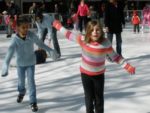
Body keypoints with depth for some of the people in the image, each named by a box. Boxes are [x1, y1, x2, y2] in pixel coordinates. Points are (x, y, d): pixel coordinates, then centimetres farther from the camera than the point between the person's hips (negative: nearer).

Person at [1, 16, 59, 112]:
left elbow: (40, 44, -7)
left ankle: (33, 102, 6)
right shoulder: (15, 39, -29)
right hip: (20, 64, 1)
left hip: (31, 63, 0)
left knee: (31, 81, -4)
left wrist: (50, 51, -5)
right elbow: (10, 51, -39)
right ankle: (21, 92, 53)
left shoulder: (32, 36, -23)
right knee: (21, 81, 20)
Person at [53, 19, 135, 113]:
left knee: (99, 98, 13)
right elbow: (69, 35, -5)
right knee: (89, 97, 10)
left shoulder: (105, 43, -21)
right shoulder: (83, 40, -20)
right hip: (85, 74, 0)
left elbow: (115, 56, -11)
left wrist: (127, 66, -13)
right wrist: (59, 26, 1)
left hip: (99, 74, 0)